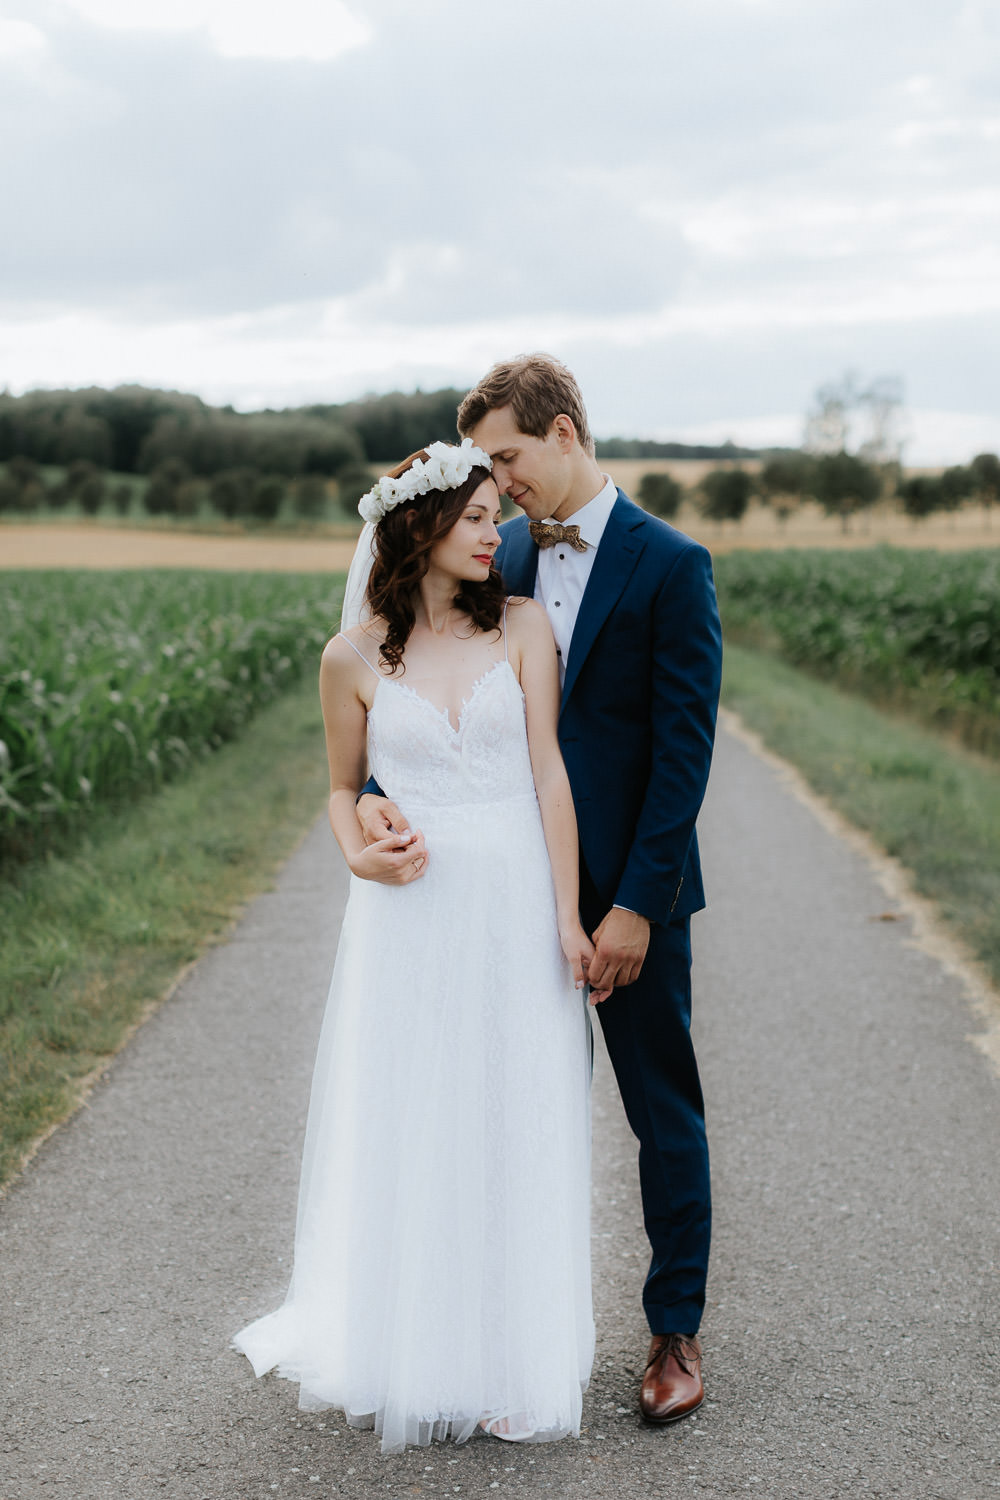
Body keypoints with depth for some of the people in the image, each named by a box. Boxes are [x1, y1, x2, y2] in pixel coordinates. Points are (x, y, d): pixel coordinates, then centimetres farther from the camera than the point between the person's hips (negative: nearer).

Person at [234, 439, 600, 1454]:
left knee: (514, 1131, 6)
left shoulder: (521, 628, 1)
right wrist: (360, 856, -10)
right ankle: (404, 1356, 24)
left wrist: (567, 917, -6)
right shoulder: (354, 657, 0)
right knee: (404, 1132, 6)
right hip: (410, 915, 0)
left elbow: (549, 772, -2)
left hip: (514, 911, 0)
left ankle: (509, 1361, 20)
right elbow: (343, 786, 12)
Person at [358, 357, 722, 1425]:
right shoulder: (502, 559, 6)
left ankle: (676, 1331, 21)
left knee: (664, 1113, 8)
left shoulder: (670, 566, -10)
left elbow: (683, 749, -13)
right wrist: (379, 791, -17)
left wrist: (635, 904, -16)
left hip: (634, 893, -4)